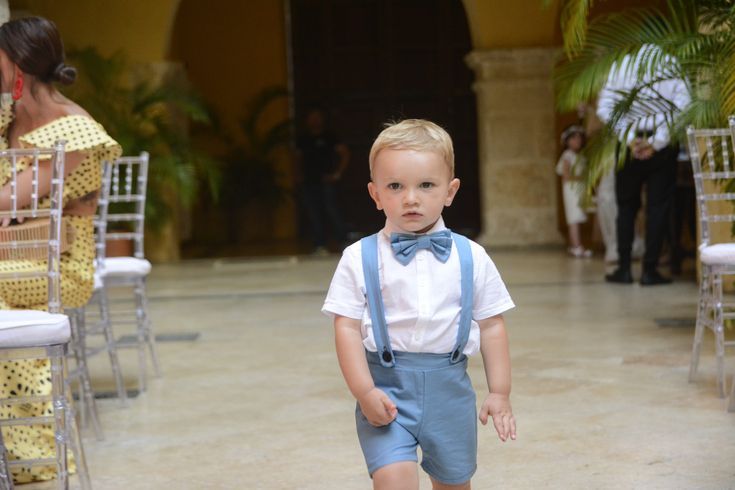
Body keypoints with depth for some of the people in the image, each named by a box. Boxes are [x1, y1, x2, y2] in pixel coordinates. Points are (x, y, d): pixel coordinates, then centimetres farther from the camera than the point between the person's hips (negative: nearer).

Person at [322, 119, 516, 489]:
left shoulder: (472, 258, 1)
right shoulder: (360, 259, -5)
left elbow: (491, 326, 5)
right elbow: (346, 327, -7)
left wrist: (499, 392, 3)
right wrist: (363, 391, -15)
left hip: (449, 387, 3)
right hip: (386, 386, -2)